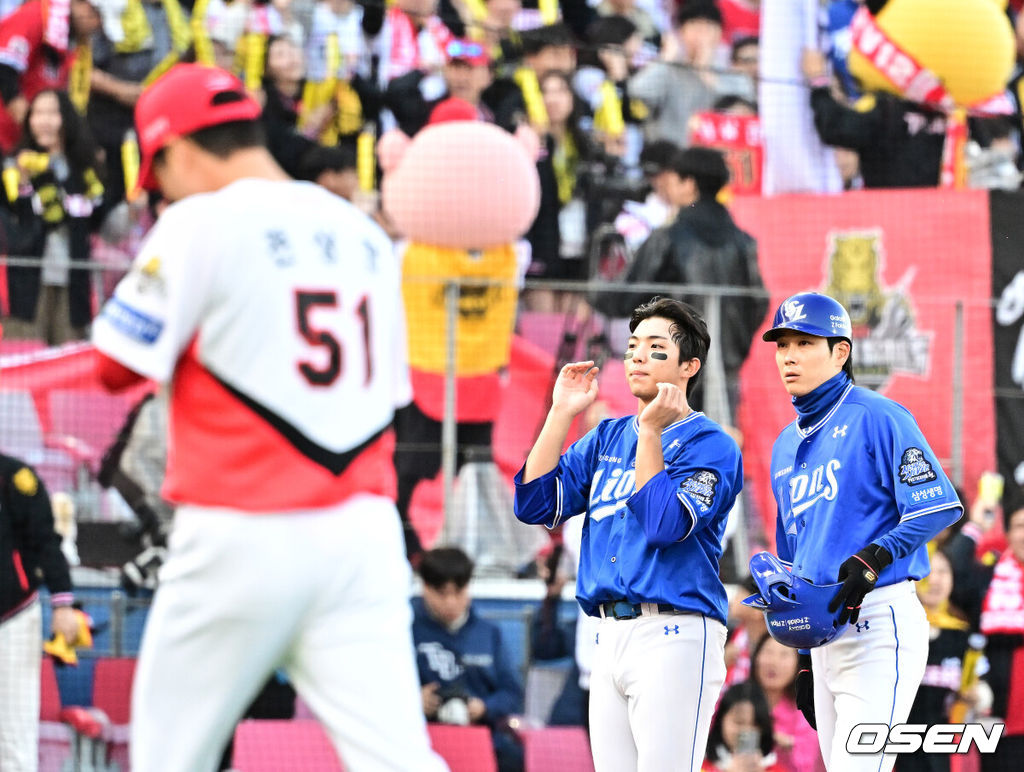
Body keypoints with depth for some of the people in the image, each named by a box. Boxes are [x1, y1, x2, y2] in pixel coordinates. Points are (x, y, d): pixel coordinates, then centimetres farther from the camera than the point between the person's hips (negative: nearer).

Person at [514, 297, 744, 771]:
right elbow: (534, 504, 8)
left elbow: (663, 526, -18)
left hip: (673, 637, -7)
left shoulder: (709, 444, -3)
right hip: (610, 637, 7)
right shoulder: (608, 437, 18)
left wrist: (650, 431, -14)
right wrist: (562, 413, 4)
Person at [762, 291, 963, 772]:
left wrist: (875, 557, -27)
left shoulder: (877, 418, -6)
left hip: (879, 621, -8)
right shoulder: (785, 447, 19)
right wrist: (804, 657, 21)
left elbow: (939, 508, -14)